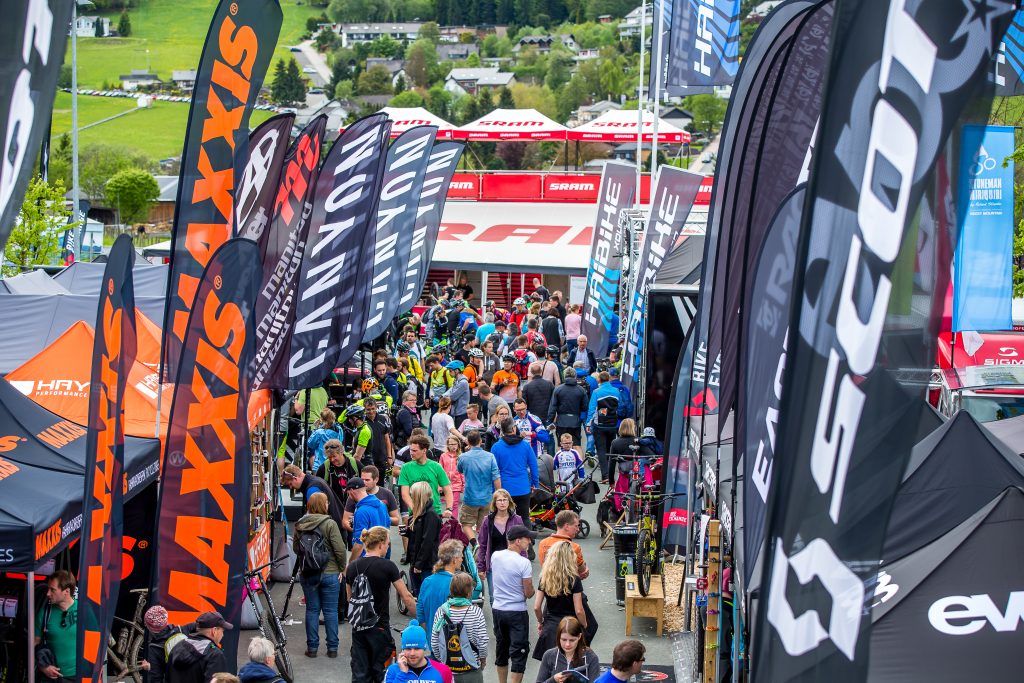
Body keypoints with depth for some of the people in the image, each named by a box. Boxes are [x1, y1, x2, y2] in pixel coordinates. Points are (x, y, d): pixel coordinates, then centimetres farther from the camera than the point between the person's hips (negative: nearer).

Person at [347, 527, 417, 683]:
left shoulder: (352, 567, 3)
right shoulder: (387, 566, -12)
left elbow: (350, 599, 12)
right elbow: (406, 597, -8)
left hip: (358, 627, 4)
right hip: (379, 626, -4)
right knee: (380, 670, 7)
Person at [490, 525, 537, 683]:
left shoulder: (495, 556, -2)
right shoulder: (523, 563, -19)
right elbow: (528, 593, -13)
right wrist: (532, 589, 7)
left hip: (497, 609, 6)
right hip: (517, 611, -6)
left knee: (501, 648, 19)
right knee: (519, 652, -1)